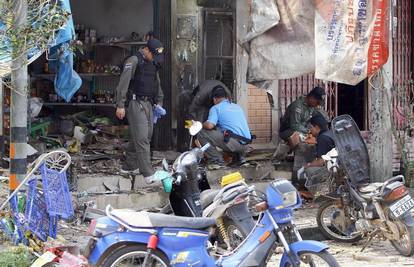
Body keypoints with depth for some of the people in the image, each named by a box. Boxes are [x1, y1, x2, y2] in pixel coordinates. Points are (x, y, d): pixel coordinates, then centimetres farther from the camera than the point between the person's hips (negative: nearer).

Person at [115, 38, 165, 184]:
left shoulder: (153, 64, 16)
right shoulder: (134, 61, -10)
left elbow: (157, 85, 27)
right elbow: (123, 83, -16)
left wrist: (159, 102, 18)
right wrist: (120, 105, -20)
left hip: (148, 104, 9)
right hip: (136, 102, -9)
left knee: (141, 136, 11)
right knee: (141, 138, -11)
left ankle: (129, 166, 22)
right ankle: (148, 173, -14)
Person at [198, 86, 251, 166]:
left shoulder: (216, 108, 1)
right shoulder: (237, 107, 23)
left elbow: (209, 125, -15)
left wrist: (202, 125, 8)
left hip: (234, 143, -7)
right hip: (245, 145, 7)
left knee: (202, 133, -3)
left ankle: (216, 160, -4)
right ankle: (240, 155, 20)